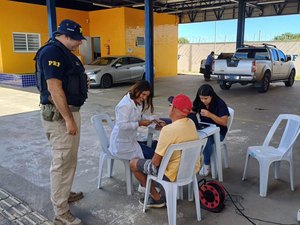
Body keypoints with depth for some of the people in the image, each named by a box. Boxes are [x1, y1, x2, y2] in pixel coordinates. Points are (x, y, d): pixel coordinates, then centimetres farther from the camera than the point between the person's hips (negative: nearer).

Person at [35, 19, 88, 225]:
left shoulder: (64, 52, 15)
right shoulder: (52, 52, -17)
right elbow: (54, 88, -24)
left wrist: (82, 83, 8)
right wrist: (68, 119, -25)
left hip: (69, 111, 11)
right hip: (59, 114, -11)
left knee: (69, 158, 21)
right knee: (62, 161, -4)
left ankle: (64, 193, 38)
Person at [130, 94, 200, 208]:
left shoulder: (168, 130, -28)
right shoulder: (191, 123, -4)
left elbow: (156, 162, -22)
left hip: (174, 174, -8)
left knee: (133, 163, 9)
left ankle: (156, 198, 15)